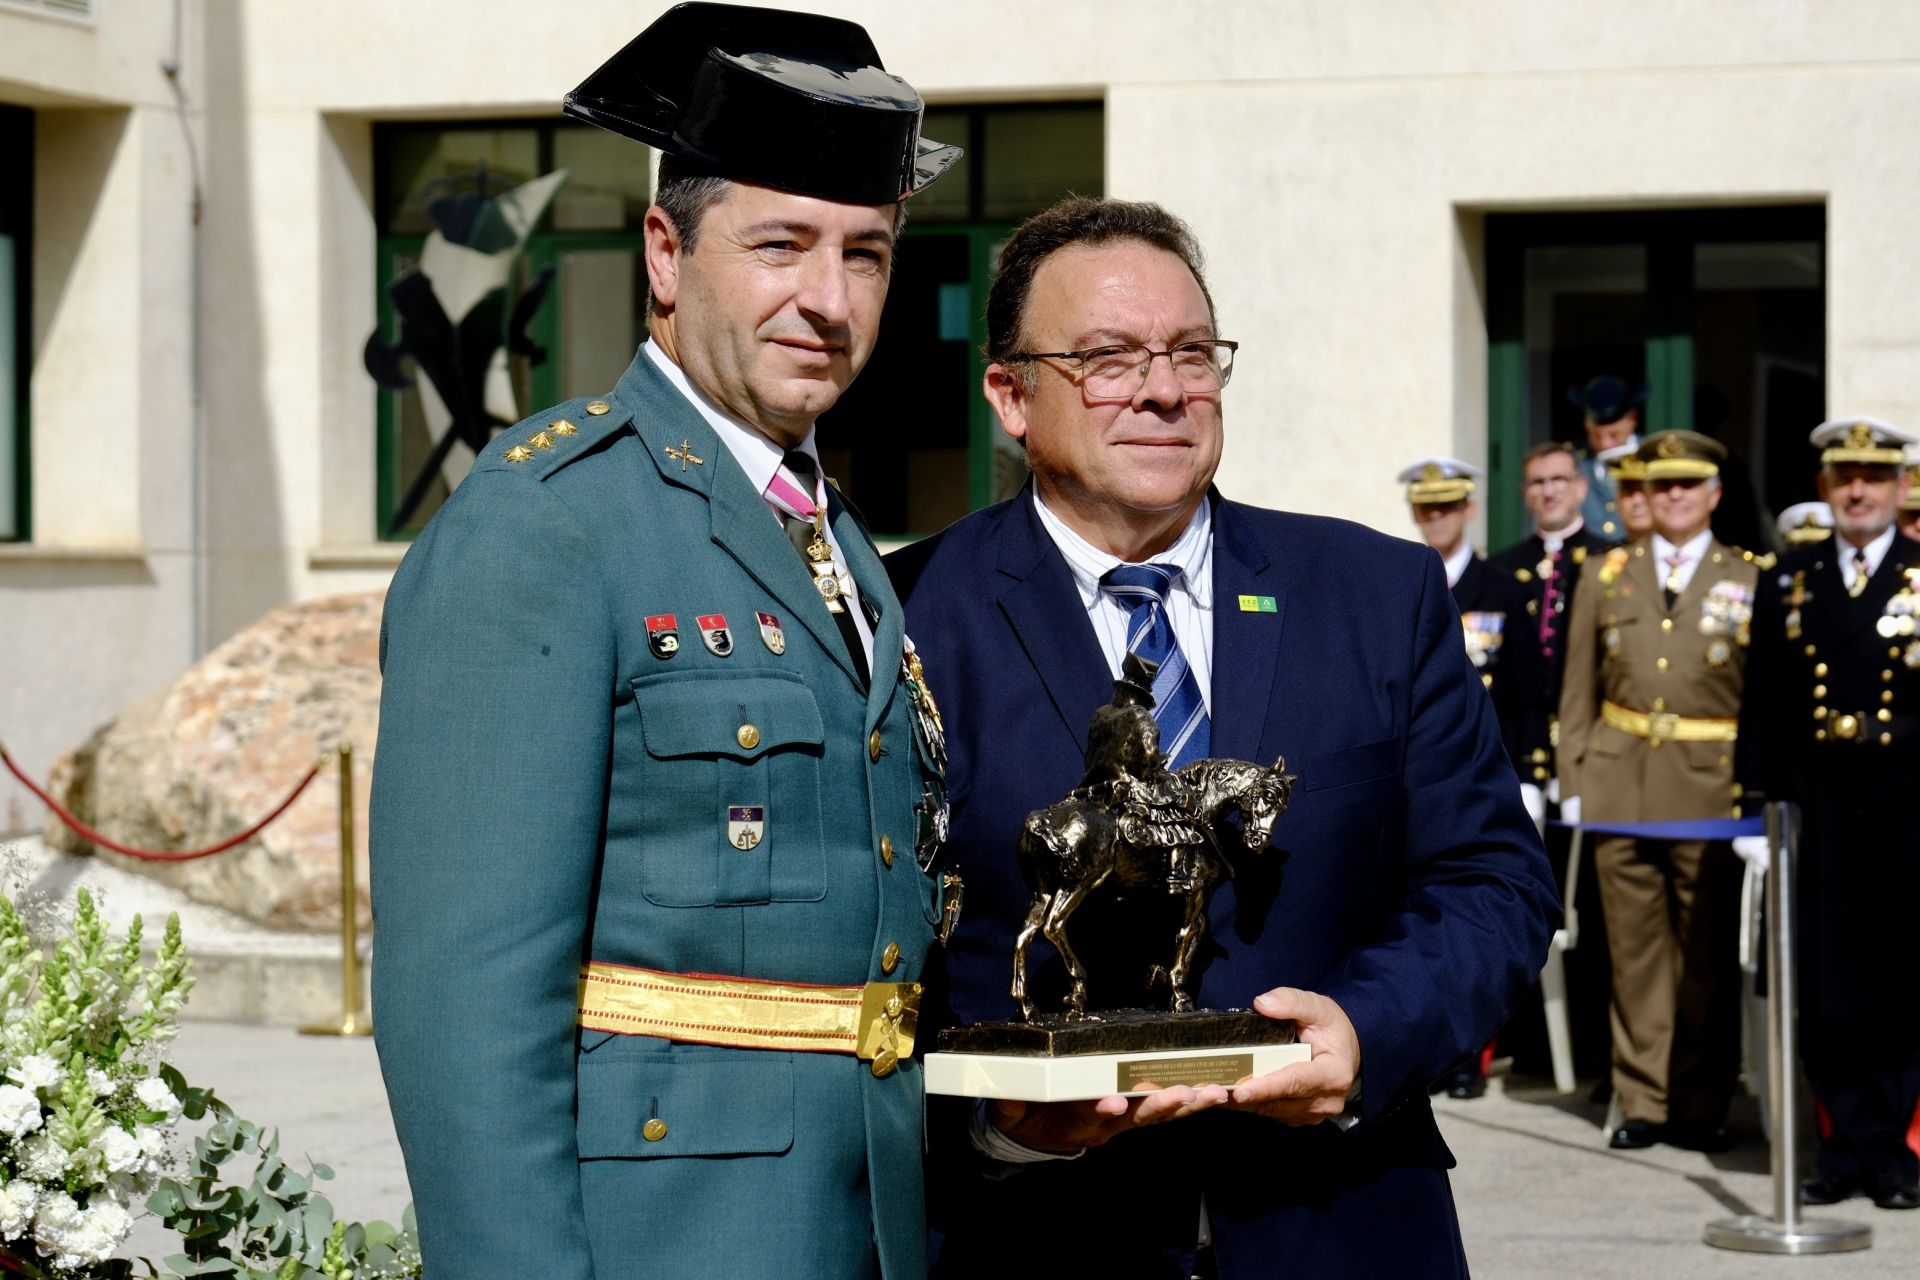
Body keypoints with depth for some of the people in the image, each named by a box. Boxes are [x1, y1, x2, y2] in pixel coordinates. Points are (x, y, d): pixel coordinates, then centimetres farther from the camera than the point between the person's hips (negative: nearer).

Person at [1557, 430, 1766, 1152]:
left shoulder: (1749, 581, 6)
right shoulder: (1605, 575, 12)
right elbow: (1580, 691, 12)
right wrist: (1573, 782, 5)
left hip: (1709, 787, -2)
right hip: (1620, 785, 2)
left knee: (1706, 955, 2)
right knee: (1635, 949, 4)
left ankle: (1700, 1105, 11)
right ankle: (1643, 1101, 10)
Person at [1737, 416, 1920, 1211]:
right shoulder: (1788, 585, 10)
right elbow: (1764, 707, 9)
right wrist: (1758, 809, 3)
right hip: (1816, 815, 2)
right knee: (1824, 991, 3)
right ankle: (1852, 1147, 12)